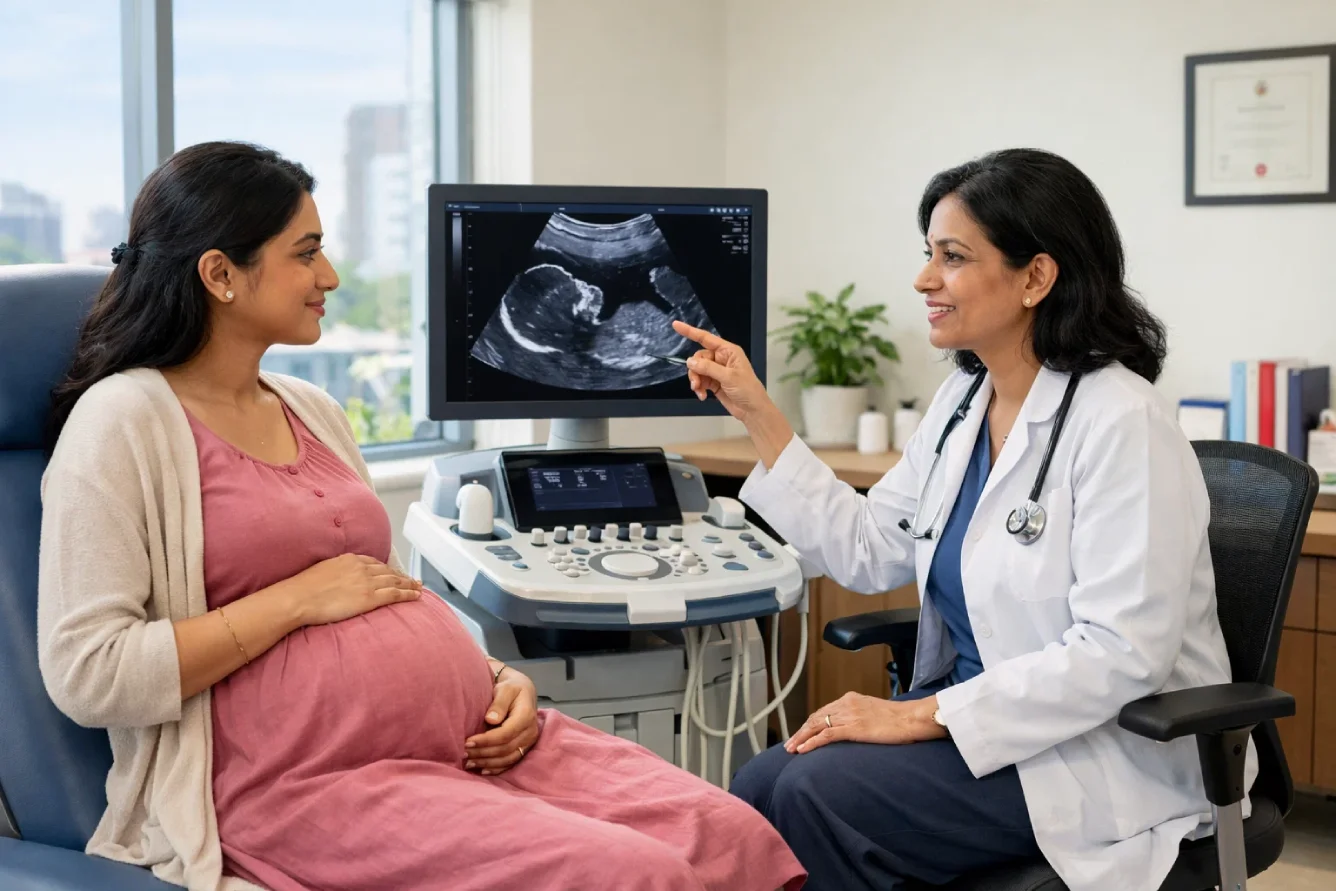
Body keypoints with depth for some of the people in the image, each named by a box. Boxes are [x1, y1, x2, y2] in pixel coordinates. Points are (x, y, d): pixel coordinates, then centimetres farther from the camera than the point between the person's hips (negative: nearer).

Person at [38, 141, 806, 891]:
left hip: (475, 740, 7)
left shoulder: (311, 411, 19)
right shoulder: (124, 422, -3)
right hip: (315, 781, -7)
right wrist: (299, 599, -12)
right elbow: (87, 675, -12)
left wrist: (498, 676, 7)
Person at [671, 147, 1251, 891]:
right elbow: (868, 550, 9)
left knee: (819, 795, -24)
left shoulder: (1123, 423, -19)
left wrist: (923, 715, -24)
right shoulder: (964, 403, 7)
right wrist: (757, 413, 6)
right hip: (987, 718, 7)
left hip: (1110, 751, -7)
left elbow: (1120, 653, -24)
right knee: (757, 794, -14)